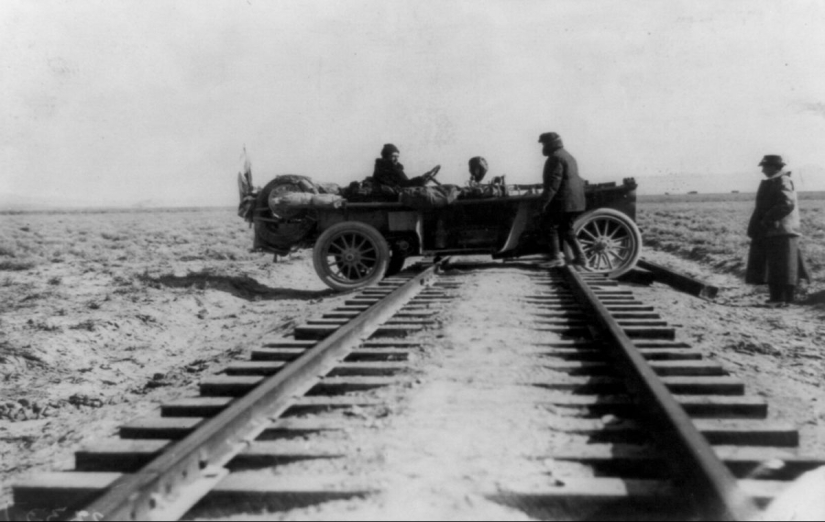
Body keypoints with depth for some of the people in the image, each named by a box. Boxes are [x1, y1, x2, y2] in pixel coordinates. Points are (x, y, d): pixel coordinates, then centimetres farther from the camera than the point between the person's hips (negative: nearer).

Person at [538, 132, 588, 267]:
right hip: (575, 201, 10)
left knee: (550, 226, -1)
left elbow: (554, 181, -20)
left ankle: (555, 257, -5)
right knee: (566, 229, 15)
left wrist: (546, 200, -20)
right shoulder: (568, 156, 21)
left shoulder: (556, 158, -11)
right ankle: (580, 258, 10)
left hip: (562, 201, -10)